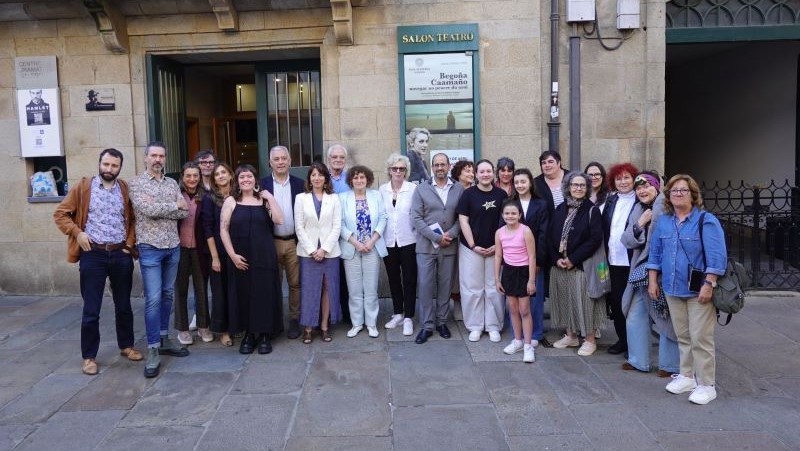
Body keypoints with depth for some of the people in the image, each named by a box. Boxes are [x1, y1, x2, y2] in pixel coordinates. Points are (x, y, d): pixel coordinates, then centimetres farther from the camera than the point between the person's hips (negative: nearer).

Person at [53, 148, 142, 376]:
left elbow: (134, 218, 12)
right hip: (93, 255, -2)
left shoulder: (126, 189, 5)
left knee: (124, 305, 14)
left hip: (121, 254, 2)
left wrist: (131, 241, -1)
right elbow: (60, 214, 3)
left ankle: (126, 346, 30)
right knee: (91, 310, 3)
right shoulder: (83, 187, 0)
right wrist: (77, 233, -10)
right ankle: (89, 356, 16)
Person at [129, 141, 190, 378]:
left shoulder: (172, 183, 11)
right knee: (153, 299, -7)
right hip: (150, 248, -5)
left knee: (167, 295, 13)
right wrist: (174, 205, -7)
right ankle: (153, 351, -2)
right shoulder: (137, 183, -2)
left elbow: (185, 212, -1)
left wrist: (158, 208, -12)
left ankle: (164, 340, 25)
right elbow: (147, 210, -18)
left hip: (173, 247, 5)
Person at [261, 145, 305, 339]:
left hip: (294, 242, 0)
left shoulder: (299, 184, 4)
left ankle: (294, 320, 18)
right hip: (271, 242, 0)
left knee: (295, 283, 6)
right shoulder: (262, 184, 1)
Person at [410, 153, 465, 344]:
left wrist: (451, 234, -13)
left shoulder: (459, 189, 5)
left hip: (449, 247, 1)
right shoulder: (421, 189, 1)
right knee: (425, 286, -1)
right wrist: (437, 238, -12)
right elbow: (416, 218, -5)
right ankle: (426, 325, 9)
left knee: (445, 285, 9)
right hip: (426, 246, -1)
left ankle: (442, 321, 23)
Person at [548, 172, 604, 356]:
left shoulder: (592, 210, -5)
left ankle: (590, 340, 13)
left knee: (583, 300, -1)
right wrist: (556, 258, -7)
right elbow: (550, 235, 7)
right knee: (564, 300, 11)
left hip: (581, 265, -5)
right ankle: (571, 336, 26)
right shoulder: (560, 209, 9)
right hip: (559, 264, 5)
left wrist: (573, 259, -15)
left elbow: (595, 239, -12)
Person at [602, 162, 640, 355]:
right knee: (615, 301, 9)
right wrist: (605, 254, 8)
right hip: (614, 260, 5)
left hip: (633, 260, -5)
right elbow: (605, 229, 13)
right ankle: (622, 339, 23)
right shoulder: (610, 201, 12)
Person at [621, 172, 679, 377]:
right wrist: (640, 224, -6)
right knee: (635, 317, 13)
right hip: (641, 272, 8)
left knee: (666, 319, 1)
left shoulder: (666, 206, -10)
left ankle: (670, 364, 16)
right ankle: (638, 360, 27)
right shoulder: (638, 211, 14)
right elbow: (628, 241, 7)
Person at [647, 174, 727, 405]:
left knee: (700, 338, -2)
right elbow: (655, 253, 14)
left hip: (698, 290, -5)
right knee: (683, 336, 14)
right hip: (673, 290, 5)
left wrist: (708, 285, -18)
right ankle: (687, 376, 27)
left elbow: (717, 257, -14)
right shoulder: (663, 222, 9)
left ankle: (706, 385, 9)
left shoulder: (706, 221, -9)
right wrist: (653, 281, 10)